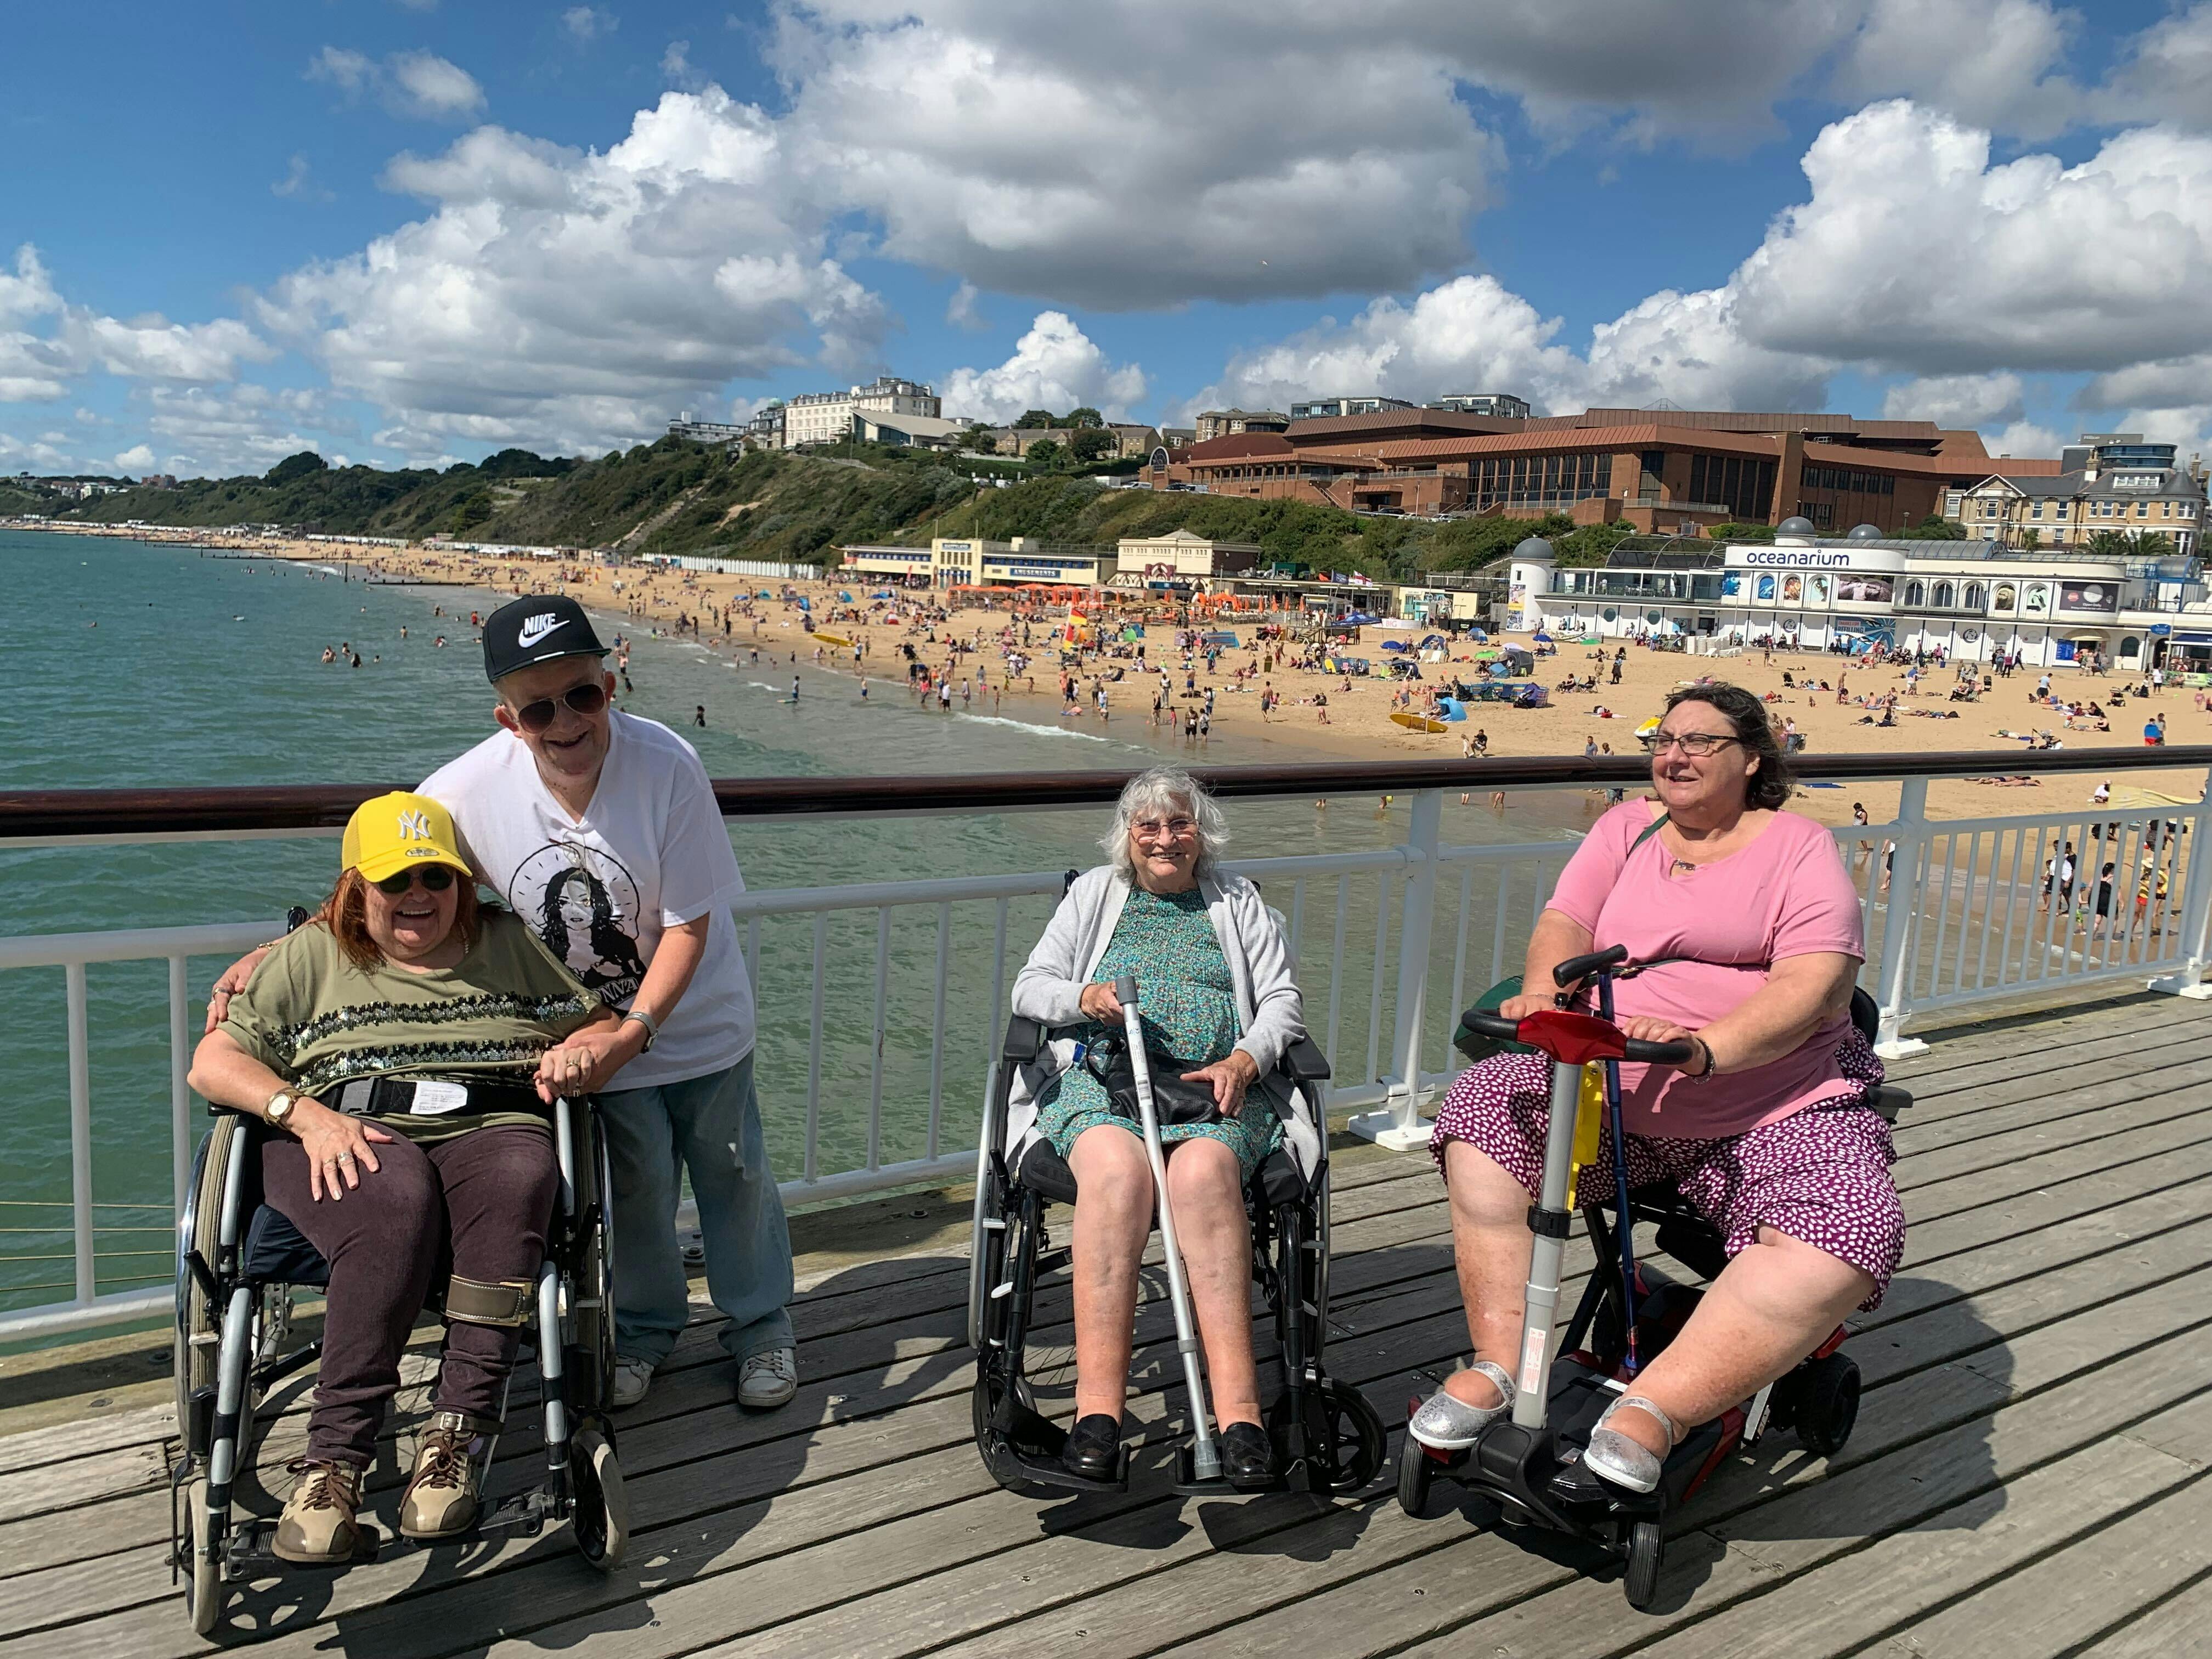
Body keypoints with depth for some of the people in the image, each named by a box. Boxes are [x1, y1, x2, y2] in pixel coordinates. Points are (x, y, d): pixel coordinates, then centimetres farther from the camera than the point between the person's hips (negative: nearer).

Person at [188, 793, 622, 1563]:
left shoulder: (511, 942, 22)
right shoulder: (310, 956, 18)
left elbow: (605, 1025, 22)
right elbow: (212, 1063, 10)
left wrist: (585, 1054, -3)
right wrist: (305, 1113, -8)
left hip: (489, 1127, 1)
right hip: (348, 1140, -1)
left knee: (517, 1178, -37)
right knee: (396, 1199, -38)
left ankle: (452, 1436, -37)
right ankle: (336, 1455, -36)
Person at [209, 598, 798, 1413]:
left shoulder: (666, 765, -28)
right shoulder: (472, 787, -22)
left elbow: (689, 926, -21)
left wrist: (632, 1032, -30)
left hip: (697, 1023, -1)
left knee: (734, 1177, 13)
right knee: (633, 1186, 13)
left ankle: (762, 1330, 36)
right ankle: (644, 1328, 40)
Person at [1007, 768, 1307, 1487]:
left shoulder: (1237, 901, 22)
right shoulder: (1094, 893, 22)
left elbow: (1283, 1001, 15)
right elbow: (1029, 988, 16)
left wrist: (1244, 1060, -5)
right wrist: (1082, 997, -7)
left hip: (1213, 1085, 0)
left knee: (1205, 1169, -36)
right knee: (1116, 1167, -36)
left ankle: (1239, 1414, -42)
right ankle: (1098, 1407, -40)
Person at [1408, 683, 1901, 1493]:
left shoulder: (1800, 847, 2)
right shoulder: (1628, 828, 15)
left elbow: (1815, 985, -13)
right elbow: (1565, 924, 3)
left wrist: (1702, 1047, -30)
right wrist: (1542, 997, -22)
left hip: (1780, 1109, -3)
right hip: (1611, 1091, 3)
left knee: (1852, 1230, -30)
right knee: (1481, 1107, -19)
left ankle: (1650, 1412, -30)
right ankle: (1498, 1364, -16)